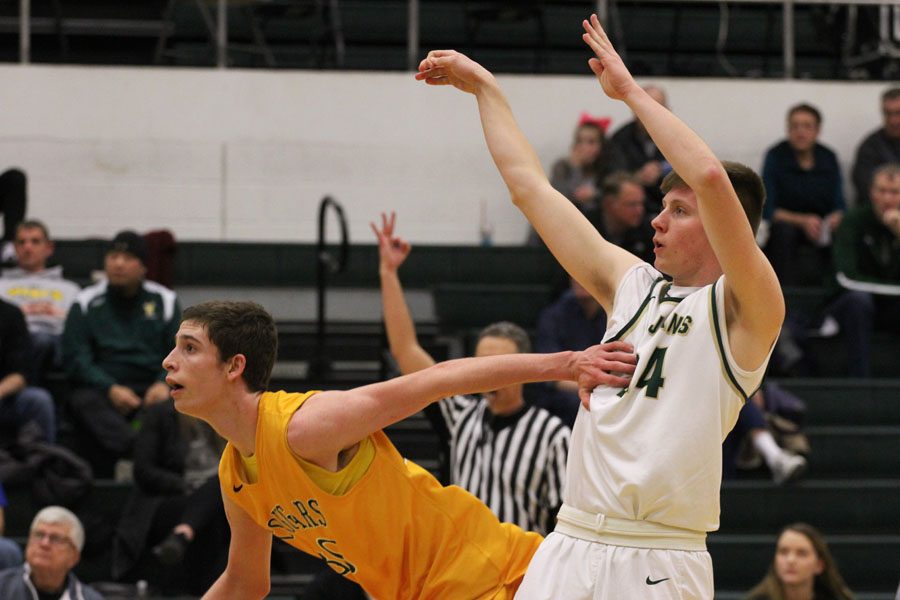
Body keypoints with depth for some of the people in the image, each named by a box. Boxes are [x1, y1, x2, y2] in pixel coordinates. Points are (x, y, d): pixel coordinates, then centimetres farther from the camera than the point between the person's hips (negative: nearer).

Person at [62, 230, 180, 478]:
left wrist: (165, 384, -14)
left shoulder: (164, 301, 16)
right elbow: (74, 357, 2)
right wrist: (111, 389, -15)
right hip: (103, 390, -1)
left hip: (153, 390, 1)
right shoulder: (86, 303, 12)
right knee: (83, 401, -36)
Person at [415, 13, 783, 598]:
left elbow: (710, 178, -18)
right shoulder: (631, 284, 16)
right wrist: (484, 85, 26)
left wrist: (629, 89, -10)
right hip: (569, 549, 6)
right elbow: (529, 186, 23)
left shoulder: (744, 309, -3)